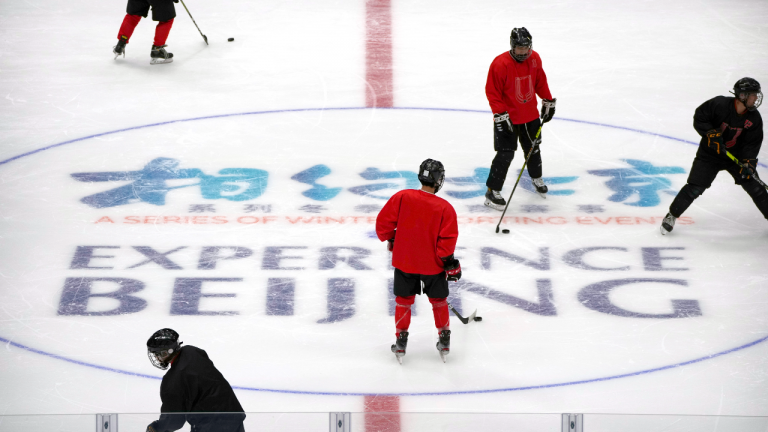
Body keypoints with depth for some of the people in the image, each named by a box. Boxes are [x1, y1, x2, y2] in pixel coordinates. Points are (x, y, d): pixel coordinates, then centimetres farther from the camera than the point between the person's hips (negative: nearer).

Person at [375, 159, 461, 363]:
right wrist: (449, 262, -4)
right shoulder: (445, 208, -16)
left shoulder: (402, 197, -13)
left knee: (403, 300, 18)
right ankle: (444, 341, 27)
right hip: (433, 264, -1)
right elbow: (447, 240, -17)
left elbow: (383, 222, -8)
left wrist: (390, 240, 11)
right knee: (439, 300, 20)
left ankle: (401, 342, 22)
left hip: (404, 261, 1)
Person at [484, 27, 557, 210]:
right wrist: (500, 114, -23)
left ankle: (536, 178, 47)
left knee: (533, 148, 21)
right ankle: (492, 191, 0)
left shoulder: (534, 58, -5)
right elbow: (492, 91, -19)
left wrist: (548, 101, 13)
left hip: (530, 115, 6)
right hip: (507, 117, -6)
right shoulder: (500, 64, -24)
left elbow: (540, 81, 12)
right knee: (505, 154, -8)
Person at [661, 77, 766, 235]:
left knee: (754, 185, 0)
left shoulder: (754, 118, -11)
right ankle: (671, 216, 6)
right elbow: (699, 118, -12)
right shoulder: (719, 104, -22)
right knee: (695, 188, -10)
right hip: (710, 154, -3)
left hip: (735, 155, 3)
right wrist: (711, 133, -25)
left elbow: (752, 143, -7)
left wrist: (748, 162, -20)